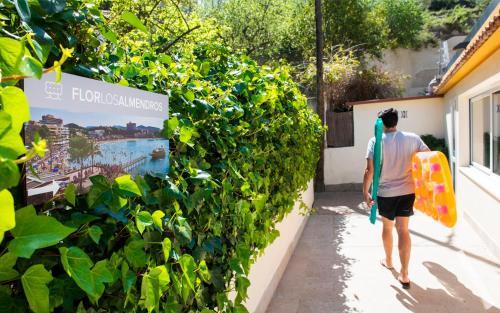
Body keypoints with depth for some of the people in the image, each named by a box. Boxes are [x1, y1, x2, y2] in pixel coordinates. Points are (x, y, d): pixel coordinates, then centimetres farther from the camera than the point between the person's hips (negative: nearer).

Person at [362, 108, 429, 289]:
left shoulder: (375, 141, -11)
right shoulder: (412, 138, -3)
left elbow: (370, 170, -14)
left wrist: (365, 192, -5)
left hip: (385, 192, -1)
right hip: (407, 191, 2)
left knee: (387, 227, 19)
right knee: (403, 230, 5)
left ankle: (388, 261, 38)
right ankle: (404, 274, 5)